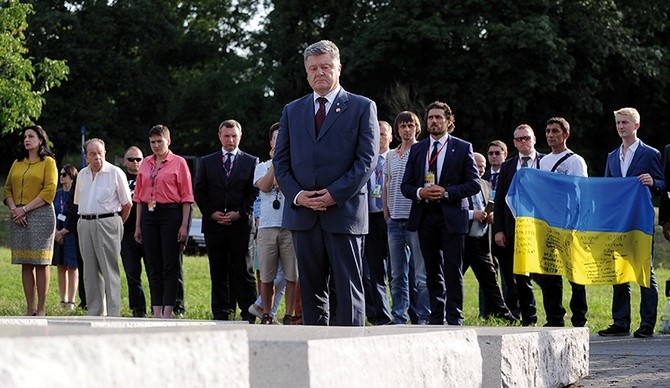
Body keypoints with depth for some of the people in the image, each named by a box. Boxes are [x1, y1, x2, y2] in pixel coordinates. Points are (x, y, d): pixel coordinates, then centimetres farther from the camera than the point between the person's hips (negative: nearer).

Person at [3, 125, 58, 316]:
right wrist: (14, 209, -5)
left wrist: (25, 209, -13)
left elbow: (49, 191, -8)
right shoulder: (17, 163, 17)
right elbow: (8, 189, 13)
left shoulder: (48, 162, 1)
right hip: (19, 217, 5)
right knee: (25, 264, 3)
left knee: (41, 263, -5)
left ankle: (41, 309, -2)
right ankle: (30, 309, 5)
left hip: (40, 215, -5)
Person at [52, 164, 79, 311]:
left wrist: (63, 232, -11)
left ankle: (71, 301, -2)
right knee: (61, 267, 6)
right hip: (57, 235, 5)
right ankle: (63, 299, 11)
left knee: (72, 267, -3)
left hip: (71, 234, -5)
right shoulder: (57, 194, 11)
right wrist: (55, 232, -5)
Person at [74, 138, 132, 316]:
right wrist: (85, 220, 14)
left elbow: (127, 204, 1)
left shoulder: (115, 173, -3)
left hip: (107, 223, -6)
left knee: (110, 270, -9)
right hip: (85, 225, 6)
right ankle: (94, 313, 12)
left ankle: (113, 314, -9)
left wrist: (116, 225, 6)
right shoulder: (82, 175, 14)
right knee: (90, 271, 7)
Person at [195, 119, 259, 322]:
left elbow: (255, 192, 2)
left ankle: (249, 314, -2)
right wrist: (211, 213, -5)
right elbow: (199, 192, 9)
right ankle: (221, 314, 7)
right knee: (218, 271, 4)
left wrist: (239, 213, -9)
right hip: (214, 224, 2)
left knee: (243, 270, -3)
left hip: (241, 223, -2)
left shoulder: (251, 162, 7)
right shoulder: (207, 162, 12)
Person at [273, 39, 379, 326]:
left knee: (348, 288, -4)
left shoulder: (362, 107, 3)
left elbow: (367, 159, -5)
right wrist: (296, 194, -5)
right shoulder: (292, 111, 15)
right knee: (311, 289, 7)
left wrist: (335, 194, -13)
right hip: (303, 214, 4)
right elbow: (281, 161, 12)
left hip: (344, 212, -4)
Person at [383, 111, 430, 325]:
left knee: (421, 274, -5)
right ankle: (399, 319, 14)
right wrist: (386, 213, 11)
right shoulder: (391, 156, 15)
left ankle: (424, 319, -1)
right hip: (395, 220, 6)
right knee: (397, 275, 9)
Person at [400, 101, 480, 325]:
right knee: (433, 271, 8)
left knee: (453, 270, -6)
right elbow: (406, 185, 12)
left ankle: (454, 319, -2)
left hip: (452, 216, -4)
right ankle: (437, 319, 14)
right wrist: (419, 193, -10)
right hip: (425, 216, 4)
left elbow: (474, 184, -2)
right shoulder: (417, 149, 13)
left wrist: (446, 192, -14)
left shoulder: (462, 148, 2)